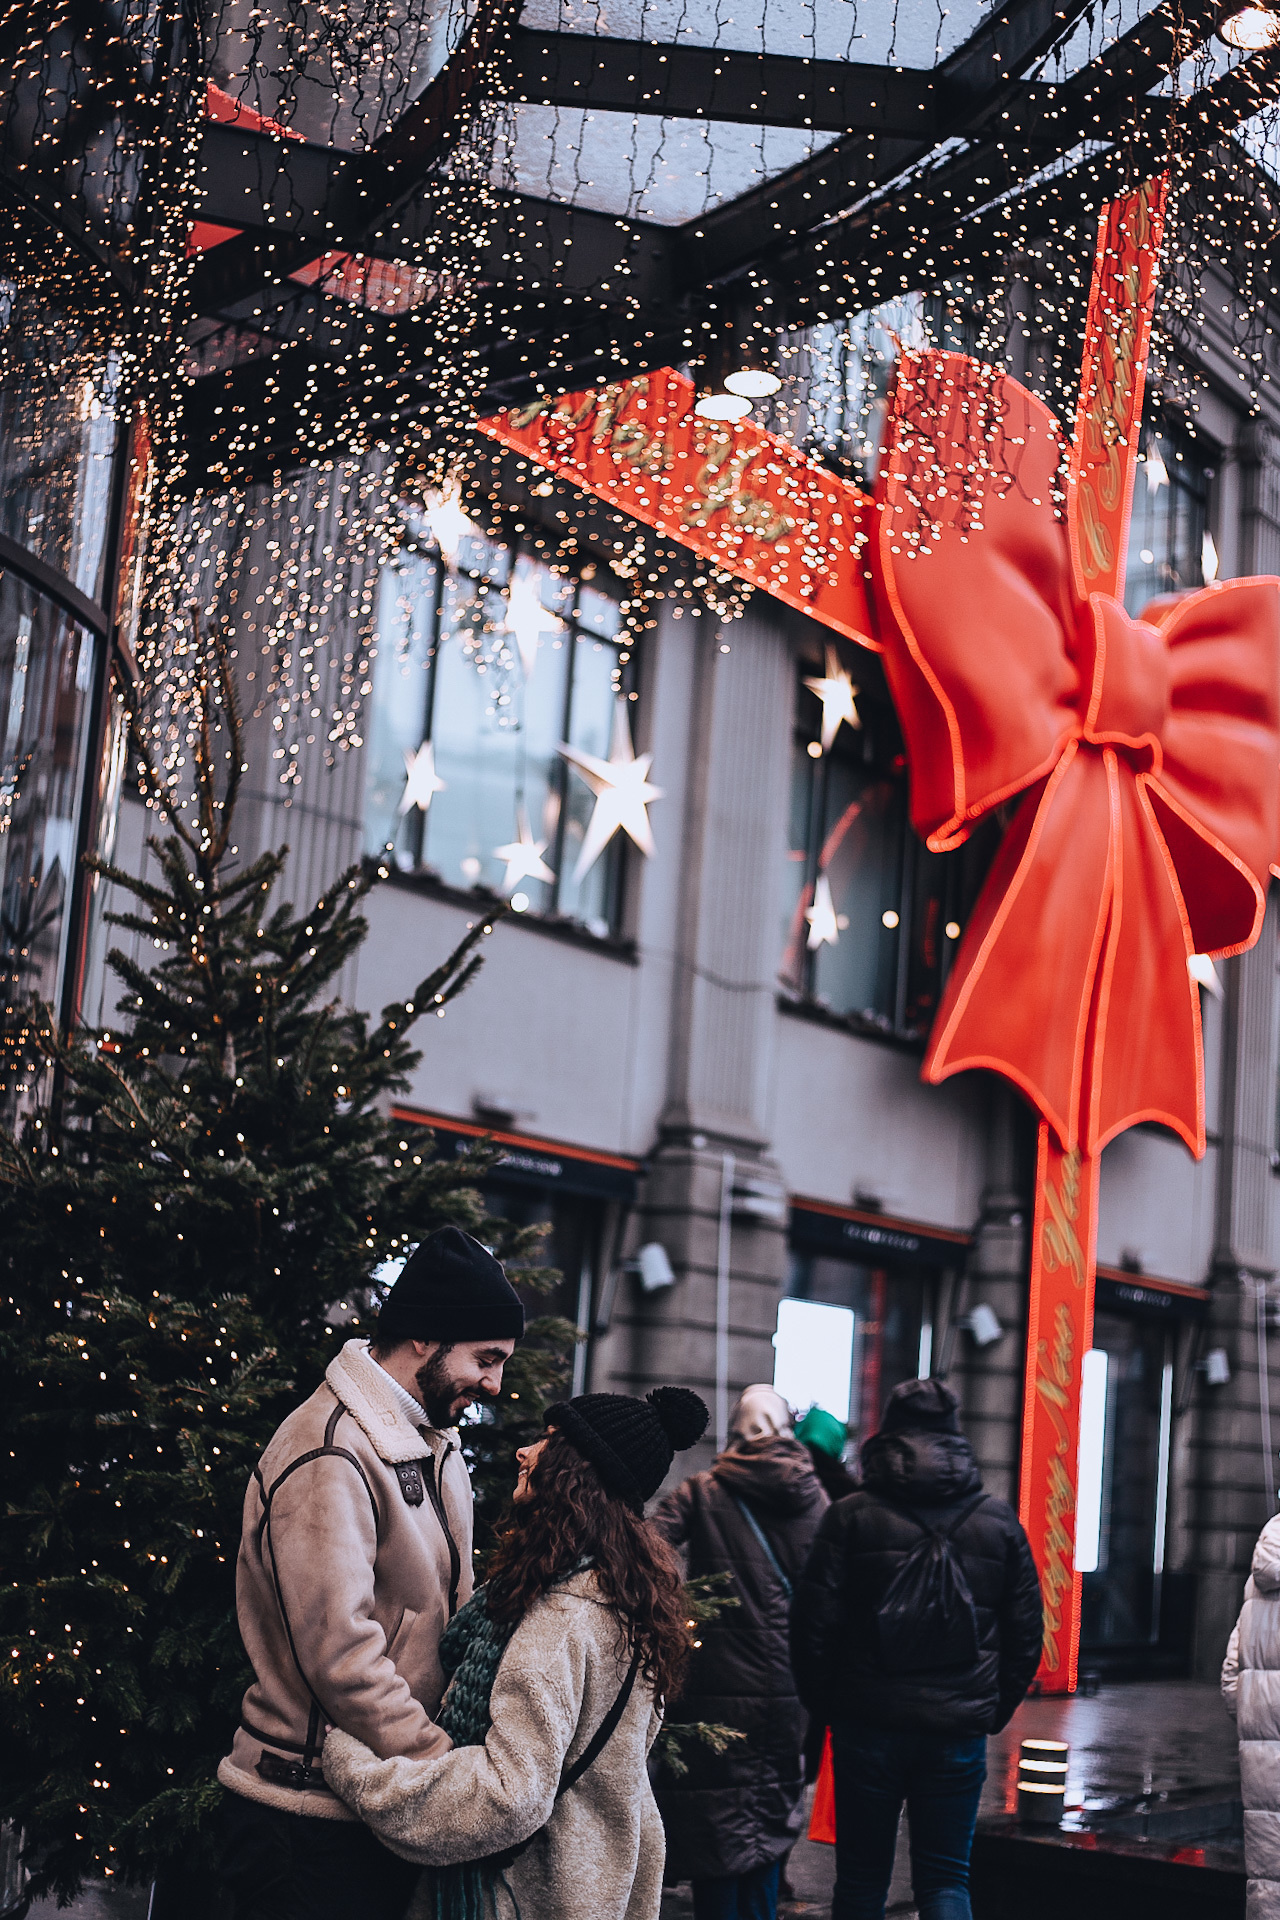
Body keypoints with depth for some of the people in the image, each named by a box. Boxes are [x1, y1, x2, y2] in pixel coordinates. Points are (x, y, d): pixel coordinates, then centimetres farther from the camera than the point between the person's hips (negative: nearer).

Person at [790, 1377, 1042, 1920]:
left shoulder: (851, 1515, -3)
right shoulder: (999, 1520, 6)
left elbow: (813, 1625, -6)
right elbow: (1026, 1634, 8)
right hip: (960, 1733, 2)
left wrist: (825, 1703, 7)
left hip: (868, 1727, -2)